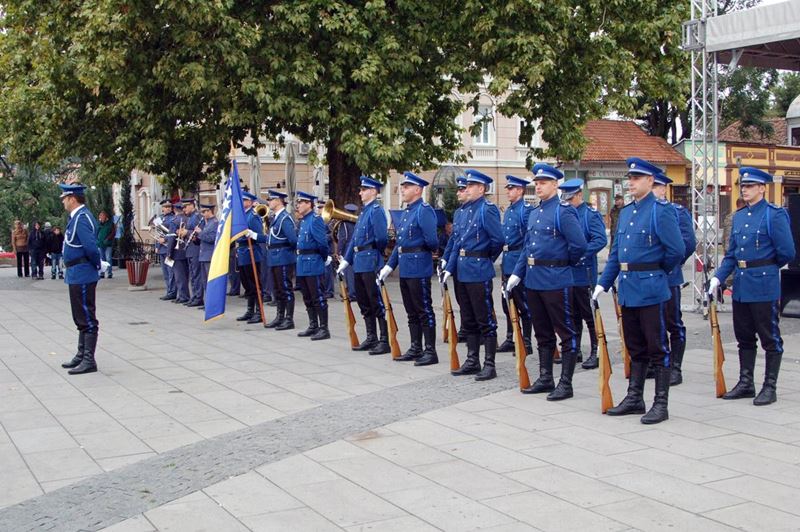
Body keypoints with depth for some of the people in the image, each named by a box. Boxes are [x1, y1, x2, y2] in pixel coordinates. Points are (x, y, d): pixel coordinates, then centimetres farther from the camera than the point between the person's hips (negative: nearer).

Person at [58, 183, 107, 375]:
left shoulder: (82, 217, -18)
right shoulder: (77, 216, 14)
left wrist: (98, 264, -13)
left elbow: (91, 246, -27)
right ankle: (82, 355, 29)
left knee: (87, 318, -5)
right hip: (77, 276, 11)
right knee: (81, 318, 18)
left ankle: (89, 360, -2)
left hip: (82, 276, -11)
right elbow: (90, 246, 18)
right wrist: (98, 264, 8)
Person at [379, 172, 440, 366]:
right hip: (405, 268, 9)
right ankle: (416, 349, 22)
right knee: (412, 312, 14)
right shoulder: (406, 212, 17)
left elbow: (432, 240, -22)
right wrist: (389, 265, 16)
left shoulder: (424, 210, -13)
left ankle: (431, 352, 1)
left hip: (419, 268, -9)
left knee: (424, 311, -4)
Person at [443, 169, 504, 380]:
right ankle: (472, 361, 24)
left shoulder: (487, 210, -12)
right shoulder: (465, 211, 14)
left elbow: (498, 240, -18)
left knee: (485, 321, -2)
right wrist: (449, 268, 9)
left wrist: (487, 258, -2)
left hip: (479, 273, -9)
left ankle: (489, 365, 4)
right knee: (468, 320, 15)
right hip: (463, 273, 9)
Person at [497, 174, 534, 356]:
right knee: (508, 303, 14)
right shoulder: (508, 211, 15)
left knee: (523, 304, -2)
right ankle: (510, 339, 23)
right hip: (507, 263, 9)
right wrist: (504, 253, 16)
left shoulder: (526, 210, -12)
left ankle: (526, 342, 5)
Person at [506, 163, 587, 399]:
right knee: (543, 333, 15)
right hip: (534, 281, 9)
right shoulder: (534, 213, 14)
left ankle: (565, 384, 5)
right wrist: (517, 273, 11)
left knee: (566, 333, 0)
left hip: (556, 281, -9)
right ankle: (545, 378, 25)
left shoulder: (563, 211, -11)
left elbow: (579, 245, -17)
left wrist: (564, 264, -2)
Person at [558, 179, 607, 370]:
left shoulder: (591, 215, -9)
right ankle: (574, 351, 23)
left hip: (583, 274, -7)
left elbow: (600, 239, -20)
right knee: (573, 316, 14)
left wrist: (579, 254, -23)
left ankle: (596, 353, 5)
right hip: (567, 274, 7)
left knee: (590, 316, -1)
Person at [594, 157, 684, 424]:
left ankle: (661, 404, 7)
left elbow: (676, 250, -15)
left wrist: (657, 271, 0)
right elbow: (615, 252, 16)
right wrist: (603, 283, 10)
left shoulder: (661, 211, -10)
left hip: (651, 291, -7)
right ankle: (634, 398, 24)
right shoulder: (625, 212, 14)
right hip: (628, 290, 8)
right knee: (635, 348, 15)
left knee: (657, 348, 0)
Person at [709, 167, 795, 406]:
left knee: (770, 339, 3)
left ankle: (770, 387, 9)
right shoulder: (739, 216, 11)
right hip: (741, 287, 7)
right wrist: (718, 277, 2)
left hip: (764, 287, -7)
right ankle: (746, 383, 23)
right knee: (744, 338, 13)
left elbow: (787, 252, -12)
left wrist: (767, 268, 3)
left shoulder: (774, 215, -10)